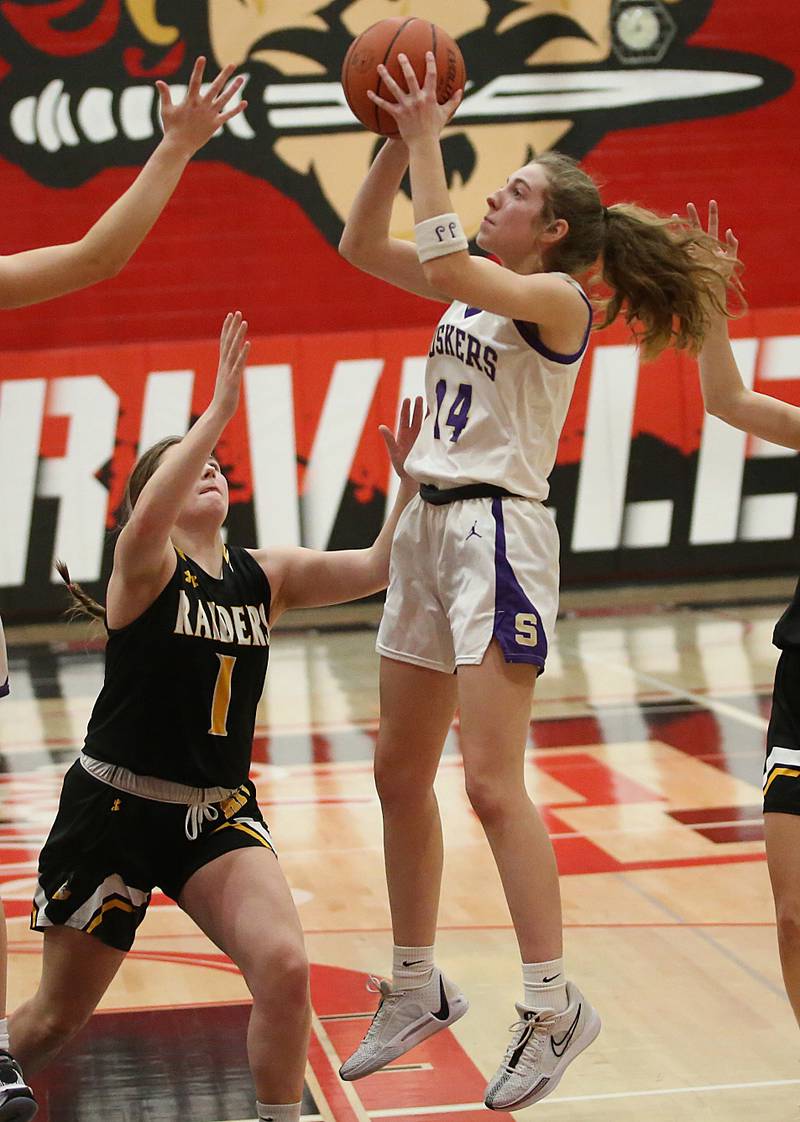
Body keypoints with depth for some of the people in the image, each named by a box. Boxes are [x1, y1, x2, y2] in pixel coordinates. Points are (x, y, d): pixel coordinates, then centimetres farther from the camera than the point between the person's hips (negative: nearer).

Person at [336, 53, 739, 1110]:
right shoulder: (479, 286, 14)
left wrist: (427, 140, -16)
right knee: (399, 773, 11)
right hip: (429, 524, 9)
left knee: (491, 782, -12)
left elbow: (443, 266, -25)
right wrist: (401, 143, 2)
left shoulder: (557, 297, -9)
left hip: (498, 530, -9)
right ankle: (418, 988, 23)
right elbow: (361, 247, 13)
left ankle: (553, 1006, -4)